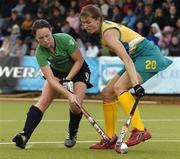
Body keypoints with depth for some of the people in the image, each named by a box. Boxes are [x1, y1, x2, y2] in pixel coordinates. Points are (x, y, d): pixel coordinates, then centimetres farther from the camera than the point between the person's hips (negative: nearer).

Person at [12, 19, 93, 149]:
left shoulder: (65, 40, -32)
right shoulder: (40, 52, -26)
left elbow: (79, 61, -18)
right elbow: (51, 79, -31)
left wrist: (68, 80, -24)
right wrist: (68, 95, -42)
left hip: (78, 70, -2)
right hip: (57, 71, 2)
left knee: (75, 105, -19)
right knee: (43, 102, -17)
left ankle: (72, 134, 10)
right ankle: (24, 136, -24)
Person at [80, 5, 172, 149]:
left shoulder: (108, 33, -22)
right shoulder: (105, 27, 7)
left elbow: (127, 59, -33)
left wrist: (136, 84, -42)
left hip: (148, 56, -10)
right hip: (136, 58, 10)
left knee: (119, 88, -28)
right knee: (107, 93, 6)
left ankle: (140, 131, -34)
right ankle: (110, 139, 11)